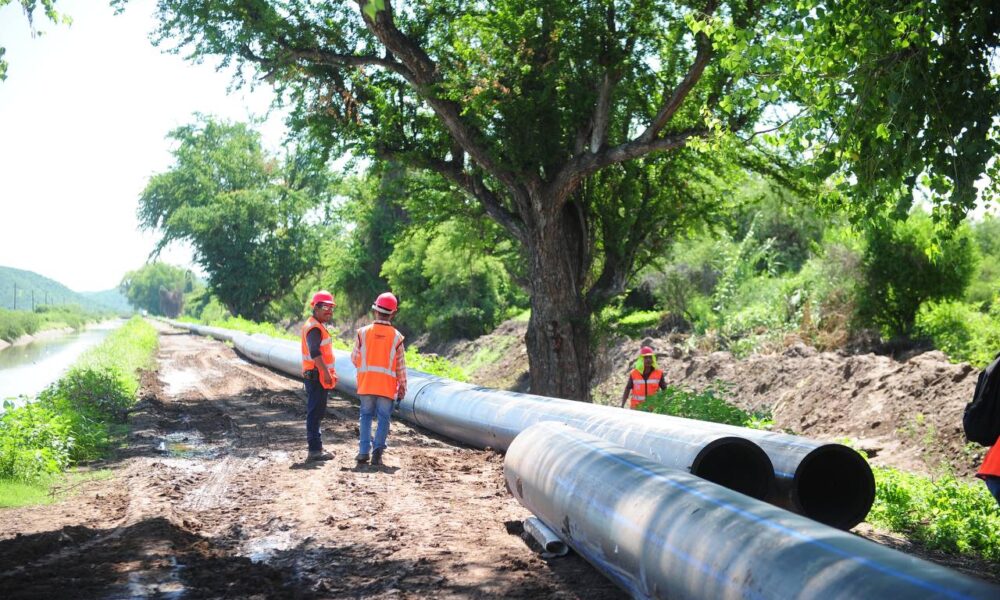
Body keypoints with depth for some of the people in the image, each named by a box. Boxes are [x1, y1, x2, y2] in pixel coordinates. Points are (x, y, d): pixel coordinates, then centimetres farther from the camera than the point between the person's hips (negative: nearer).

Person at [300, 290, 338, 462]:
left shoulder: (318, 326, 20)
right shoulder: (314, 328, -14)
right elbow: (315, 352, -26)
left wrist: (330, 372, 27)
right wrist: (326, 372, -30)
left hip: (317, 376, 11)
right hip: (317, 376, -11)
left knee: (316, 412, 15)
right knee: (315, 412, -10)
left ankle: (316, 448, 22)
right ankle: (314, 450, -9)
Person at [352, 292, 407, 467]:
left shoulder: (363, 332, -5)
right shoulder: (396, 336, -6)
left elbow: (355, 358, 2)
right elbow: (400, 366, -1)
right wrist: (402, 389, 8)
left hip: (366, 384, 1)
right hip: (387, 386, -1)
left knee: (366, 416, 13)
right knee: (383, 418, 6)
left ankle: (363, 451, 8)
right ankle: (377, 451, -3)